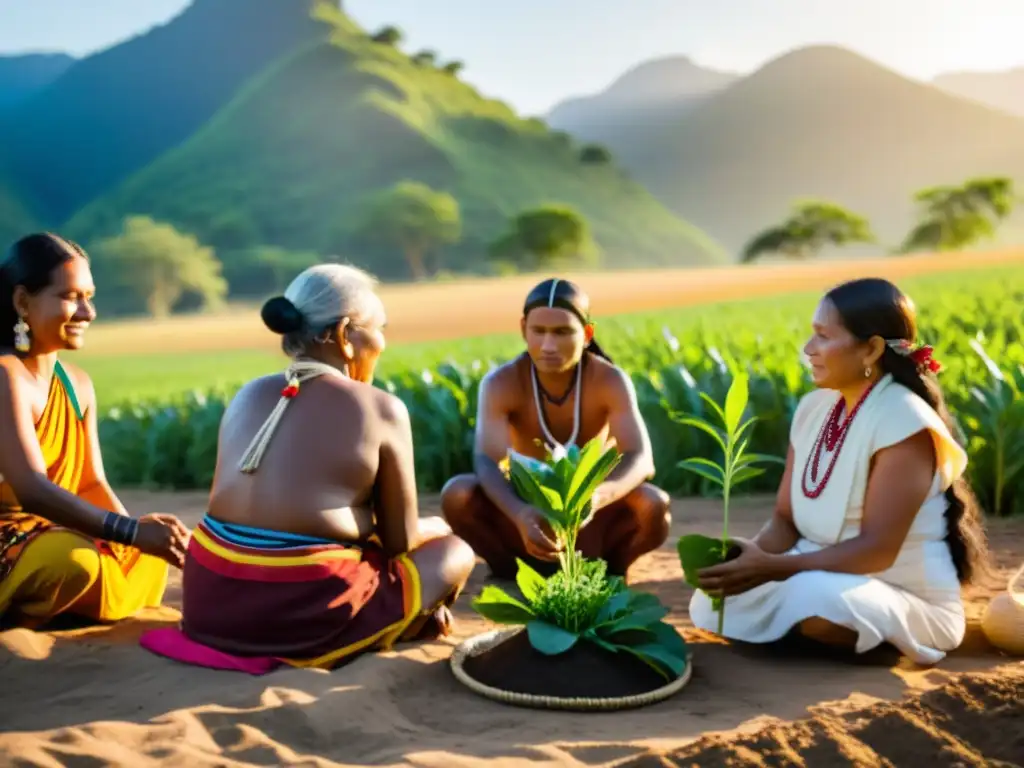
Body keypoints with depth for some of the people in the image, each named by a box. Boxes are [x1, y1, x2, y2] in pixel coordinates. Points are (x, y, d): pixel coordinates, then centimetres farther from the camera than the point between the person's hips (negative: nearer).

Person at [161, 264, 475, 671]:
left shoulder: (248, 395, 10)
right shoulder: (381, 408, -6)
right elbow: (400, 540, 0)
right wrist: (437, 527, 25)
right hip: (306, 613, -7)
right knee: (455, 552, 16)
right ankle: (340, 645, 10)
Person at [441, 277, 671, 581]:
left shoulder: (610, 381, -18)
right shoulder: (501, 383, -19)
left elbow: (641, 459, -29)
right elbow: (487, 462, -32)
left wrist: (598, 496, -52)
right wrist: (519, 514, -54)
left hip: (592, 525, 0)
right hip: (528, 519, 0)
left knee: (654, 506, -31)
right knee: (457, 494, -29)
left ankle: (602, 574, -1)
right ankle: (514, 575, -3)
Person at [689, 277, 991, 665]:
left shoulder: (905, 422, -20)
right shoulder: (813, 408, 2)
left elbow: (877, 549, -25)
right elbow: (786, 520, 3)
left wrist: (773, 567, -31)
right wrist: (753, 554, -19)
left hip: (909, 601, -7)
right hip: (824, 577, 7)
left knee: (813, 598, -37)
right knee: (711, 602, -8)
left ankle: (888, 640, -6)